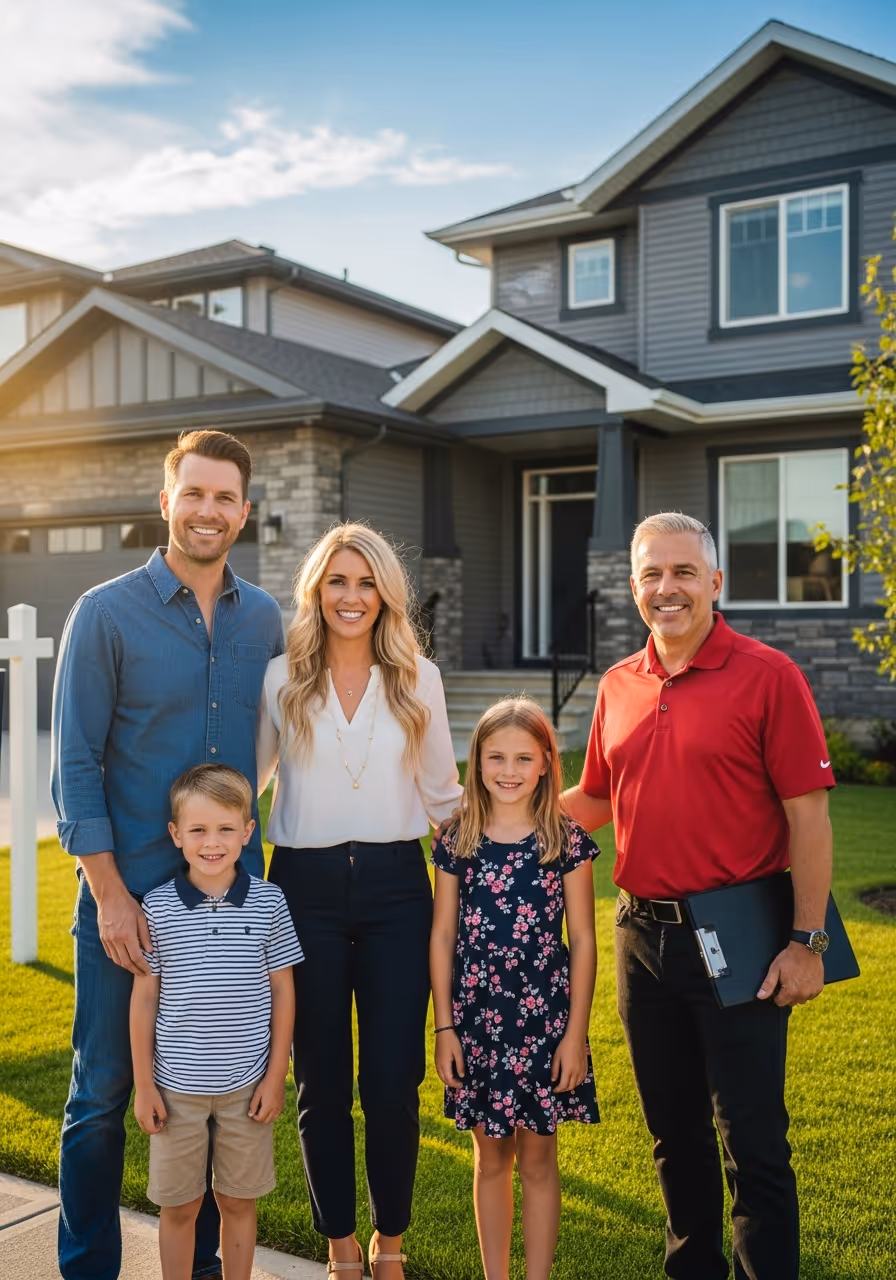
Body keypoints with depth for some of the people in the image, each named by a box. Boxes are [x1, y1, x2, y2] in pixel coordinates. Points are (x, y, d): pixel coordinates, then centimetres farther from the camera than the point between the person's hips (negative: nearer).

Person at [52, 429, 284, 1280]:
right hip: (130, 894, -3)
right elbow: (75, 765, -8)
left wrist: (250, 867, 6)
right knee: (104, 1092, 7)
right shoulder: (107, 613, -6)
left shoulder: (264, 620, 6)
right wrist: (110, 894, -13)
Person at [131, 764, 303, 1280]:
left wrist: (276, 1074, -1)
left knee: (239, 1201, 14)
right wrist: (143, 1084, 0)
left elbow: (282, 991, 0)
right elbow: (145, 996, -1)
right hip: (176, 1086, 0)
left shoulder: (268, 902, -6)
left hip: (247, 1083, 0)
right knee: (179, 1205, 13)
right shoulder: (157, 905, -7)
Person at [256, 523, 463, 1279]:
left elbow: (442, 792, 12)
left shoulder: (418, 679, 4)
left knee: (393, 1087, 2)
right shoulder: (280, 679, 2)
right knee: (322, 1084, 9)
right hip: (305, 889, 0)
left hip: (394, 890, 0)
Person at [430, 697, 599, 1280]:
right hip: (475, 1018, 2)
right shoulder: (457, 840, 0)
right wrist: (444, 1027, 2)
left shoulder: (567, 840, -5)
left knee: (538, 1158, 10)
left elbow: (583, 941, -2)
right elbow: (442, 937, 4)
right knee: (491, 1158, 15)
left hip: (543, 1017, -2)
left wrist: (576, 1031, -4)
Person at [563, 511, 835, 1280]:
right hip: (643, 934, 6)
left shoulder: (767, 676, -8)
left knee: (752, 1140, 1)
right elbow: (597, 800, 19)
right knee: (674, 1131, 18)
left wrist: (807, 942, -14)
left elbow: (808, 816, -10)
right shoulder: (618, 687, 8)